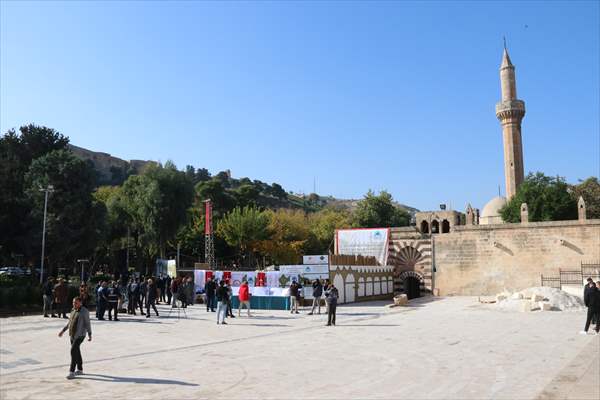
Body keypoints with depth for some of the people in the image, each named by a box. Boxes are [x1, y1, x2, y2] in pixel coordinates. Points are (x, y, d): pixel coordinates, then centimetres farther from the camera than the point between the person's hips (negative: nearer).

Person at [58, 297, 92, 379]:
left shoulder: (84, 311, -12)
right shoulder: (74, 310, 11)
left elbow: (87, 323, -13)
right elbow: (69, 322, 21)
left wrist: (89, 335, -16)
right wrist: (63, 330, 18)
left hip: (80, 335, -8)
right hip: (72, 335, 8)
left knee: (73, 350, -17)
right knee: (76, 352, 14)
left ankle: (72, 372, -13)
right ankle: (80, 370, 26)